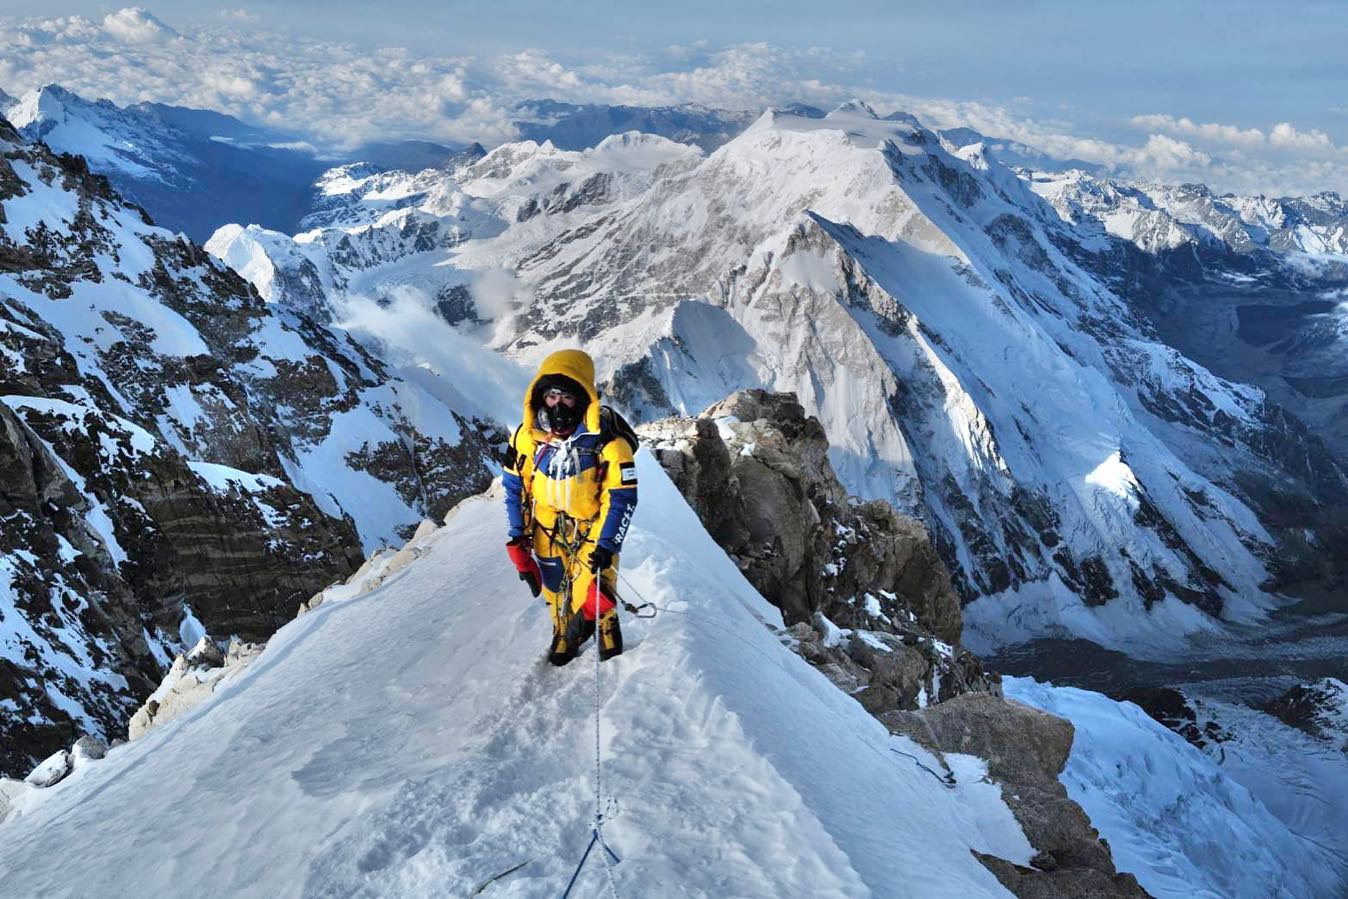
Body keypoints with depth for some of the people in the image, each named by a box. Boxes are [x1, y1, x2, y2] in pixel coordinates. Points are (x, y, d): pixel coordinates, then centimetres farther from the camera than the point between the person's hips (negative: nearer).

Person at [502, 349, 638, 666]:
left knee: (589, 597, -9)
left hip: (593, 529, -4)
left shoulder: (607, 440, -26)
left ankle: (605, 629, 24)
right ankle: (564, 636, 46)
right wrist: (518, 535, 1)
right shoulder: (528, 434, -13)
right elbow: (514, 485, 1)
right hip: (548, 530, 4)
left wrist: (606, 546, -20)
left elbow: (622, 498, -18)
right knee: (555, 591, 18)